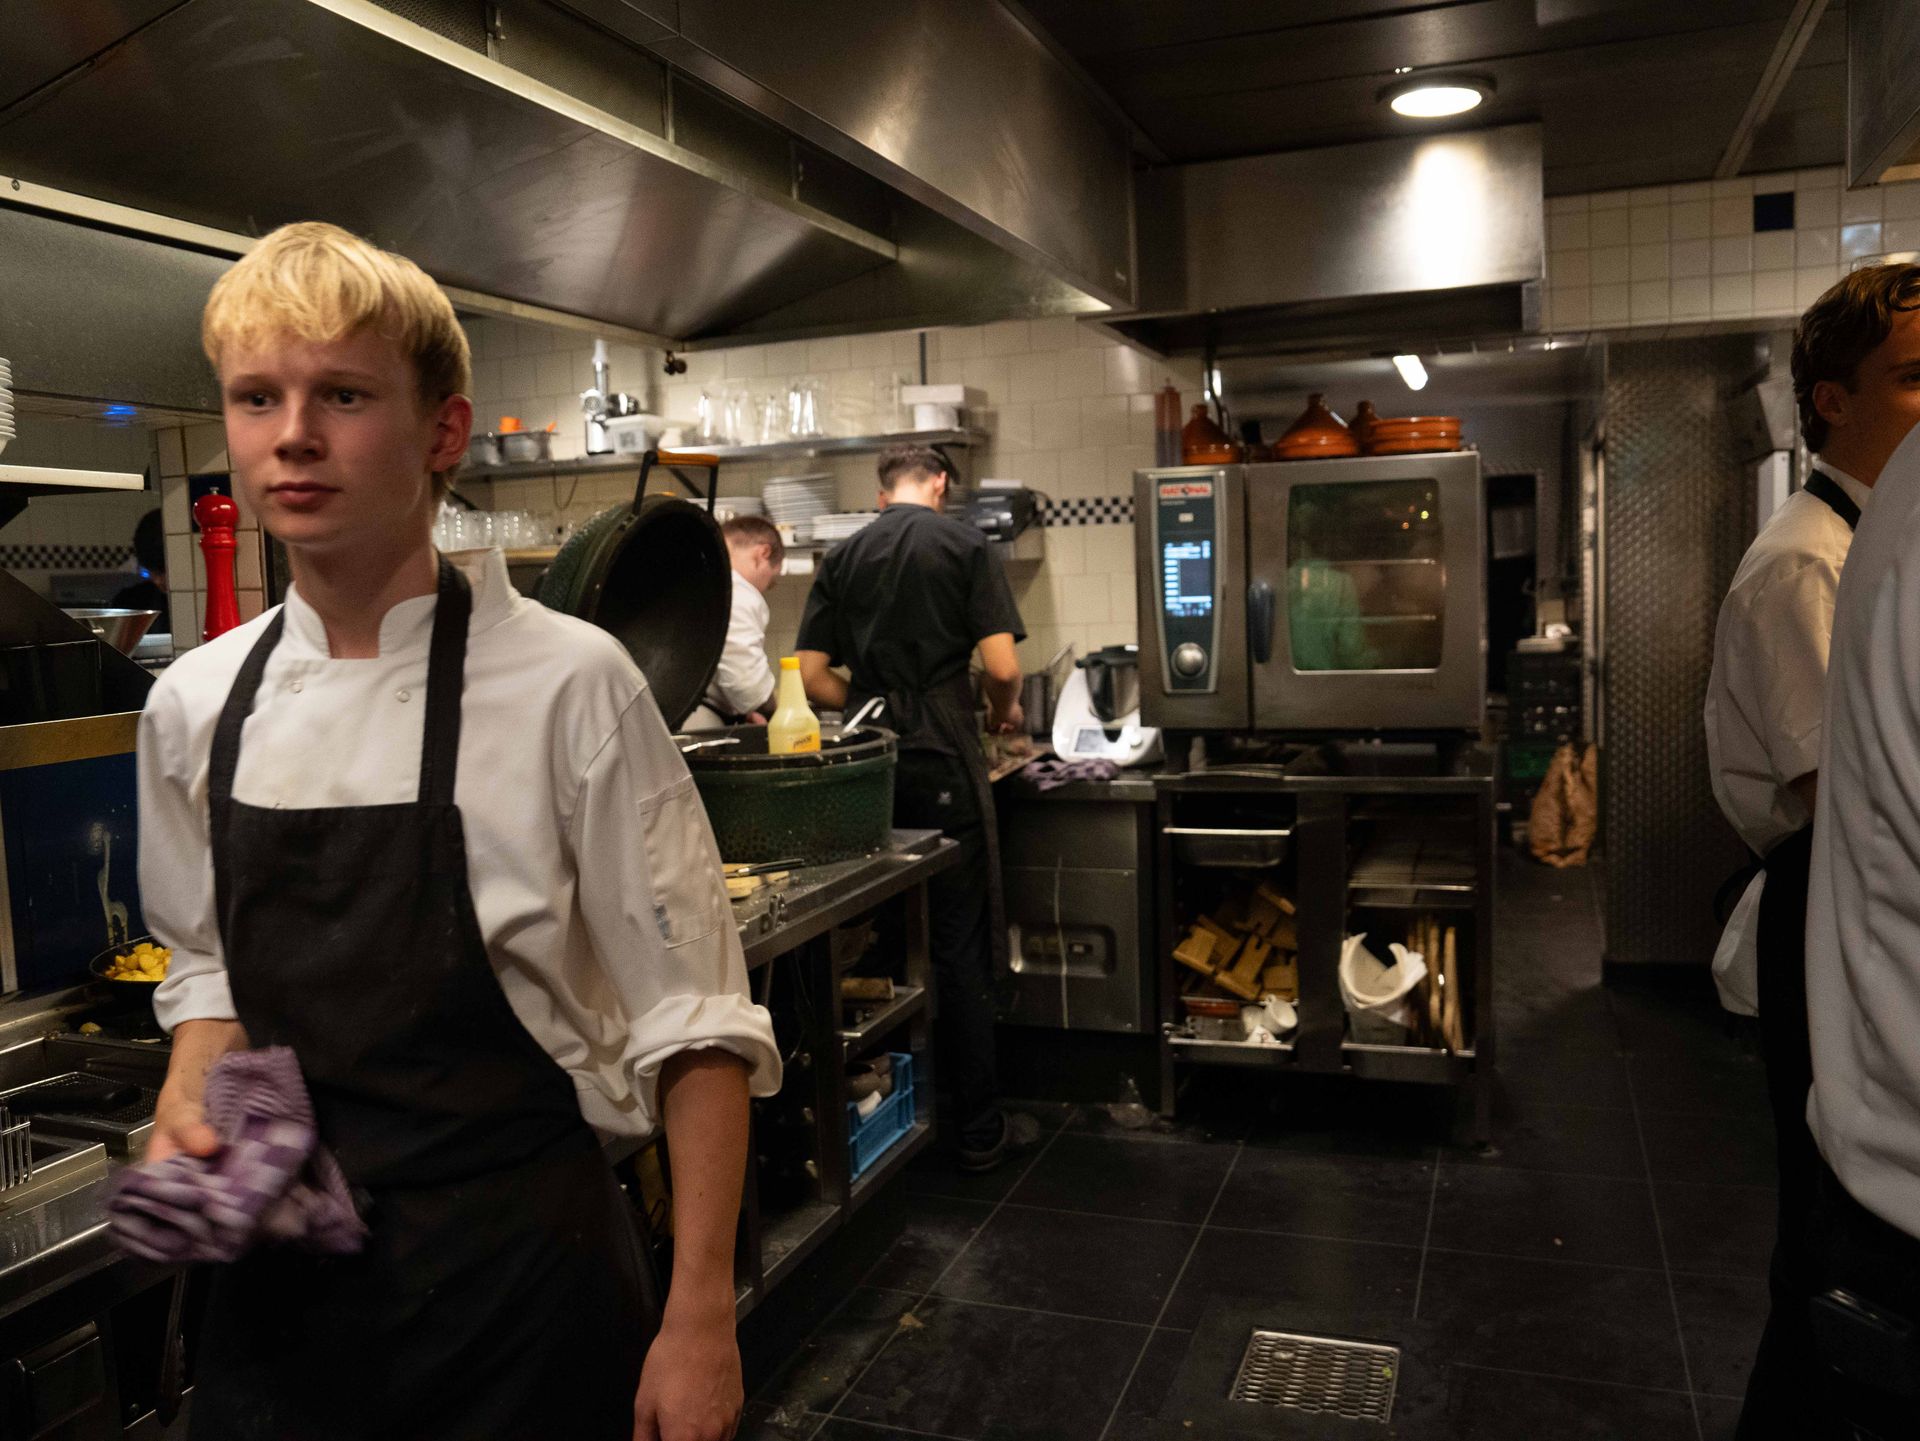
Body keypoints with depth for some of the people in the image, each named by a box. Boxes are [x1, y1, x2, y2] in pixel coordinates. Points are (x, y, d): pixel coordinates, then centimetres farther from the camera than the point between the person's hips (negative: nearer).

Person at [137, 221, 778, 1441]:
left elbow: (695, 1024, -13)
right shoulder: (197, 706, -1)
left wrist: (702, 1319, -12)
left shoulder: (567, 685, -17)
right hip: (278, 1280, 5)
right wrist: (190, 1096, -5)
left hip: (518, 1273, -4)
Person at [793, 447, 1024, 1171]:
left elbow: (812, 677, 5)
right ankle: (977, 1129, 10)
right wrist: (1006, 711, 10)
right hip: (944, 763, -3)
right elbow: (1002, 667, -10)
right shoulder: (965, 545, -1)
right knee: (960, 947, 2)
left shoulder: (842, 557, 9)